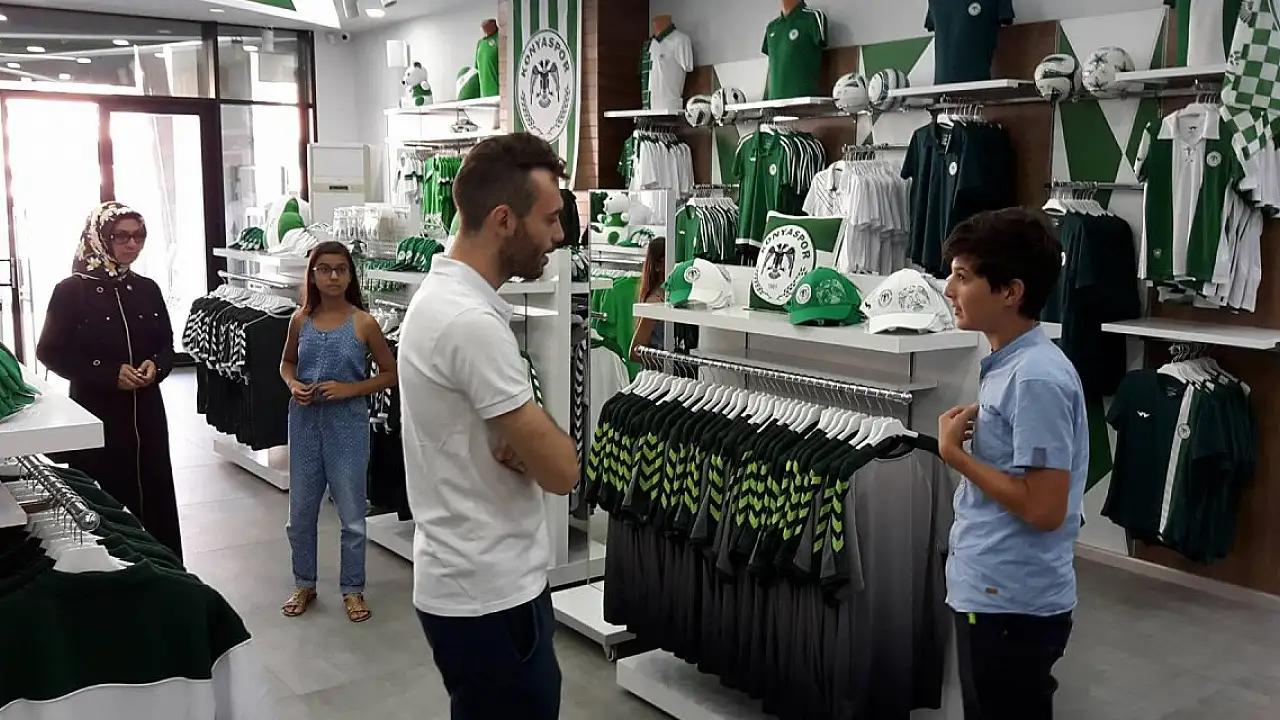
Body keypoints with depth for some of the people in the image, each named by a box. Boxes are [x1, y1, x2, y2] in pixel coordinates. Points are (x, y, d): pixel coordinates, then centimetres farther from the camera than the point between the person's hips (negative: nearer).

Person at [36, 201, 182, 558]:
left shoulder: (147, 289, 7)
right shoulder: (71, 291, -6)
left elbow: (167, 344, 15)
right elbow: (49, 351, -6)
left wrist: (156, 366, -9)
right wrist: (109, 374, -16)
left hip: (146, 411, 4)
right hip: (95, 413, -4)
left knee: (154, 494, 7)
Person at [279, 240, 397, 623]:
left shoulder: (364, 323, -8)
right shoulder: (300, 320, 1)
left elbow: (390, 373, -2)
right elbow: (287, 363, 17)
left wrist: (350, 389, -14)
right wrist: (294, 385, -4)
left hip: (347, 424, -3)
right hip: (305, 423, 3)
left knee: (352, 514, 6)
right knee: (301, 510, 14)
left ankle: (352, 588, 23)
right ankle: (304, 584, 32)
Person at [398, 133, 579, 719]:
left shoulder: (442, 294, 7)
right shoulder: (470, 322, -25)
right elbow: (561, 470, -23)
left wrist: (519, 444, -11)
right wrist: (544, 442, -2)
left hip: (471, 578, 10)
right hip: (489, 594, -10)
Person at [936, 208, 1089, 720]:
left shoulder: (1037, 377, -21)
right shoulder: (1009, 363, 8)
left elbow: (1043, 509, -24)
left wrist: (954, 452, -18)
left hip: (1012, 603, -9)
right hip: (991, 591, 9)